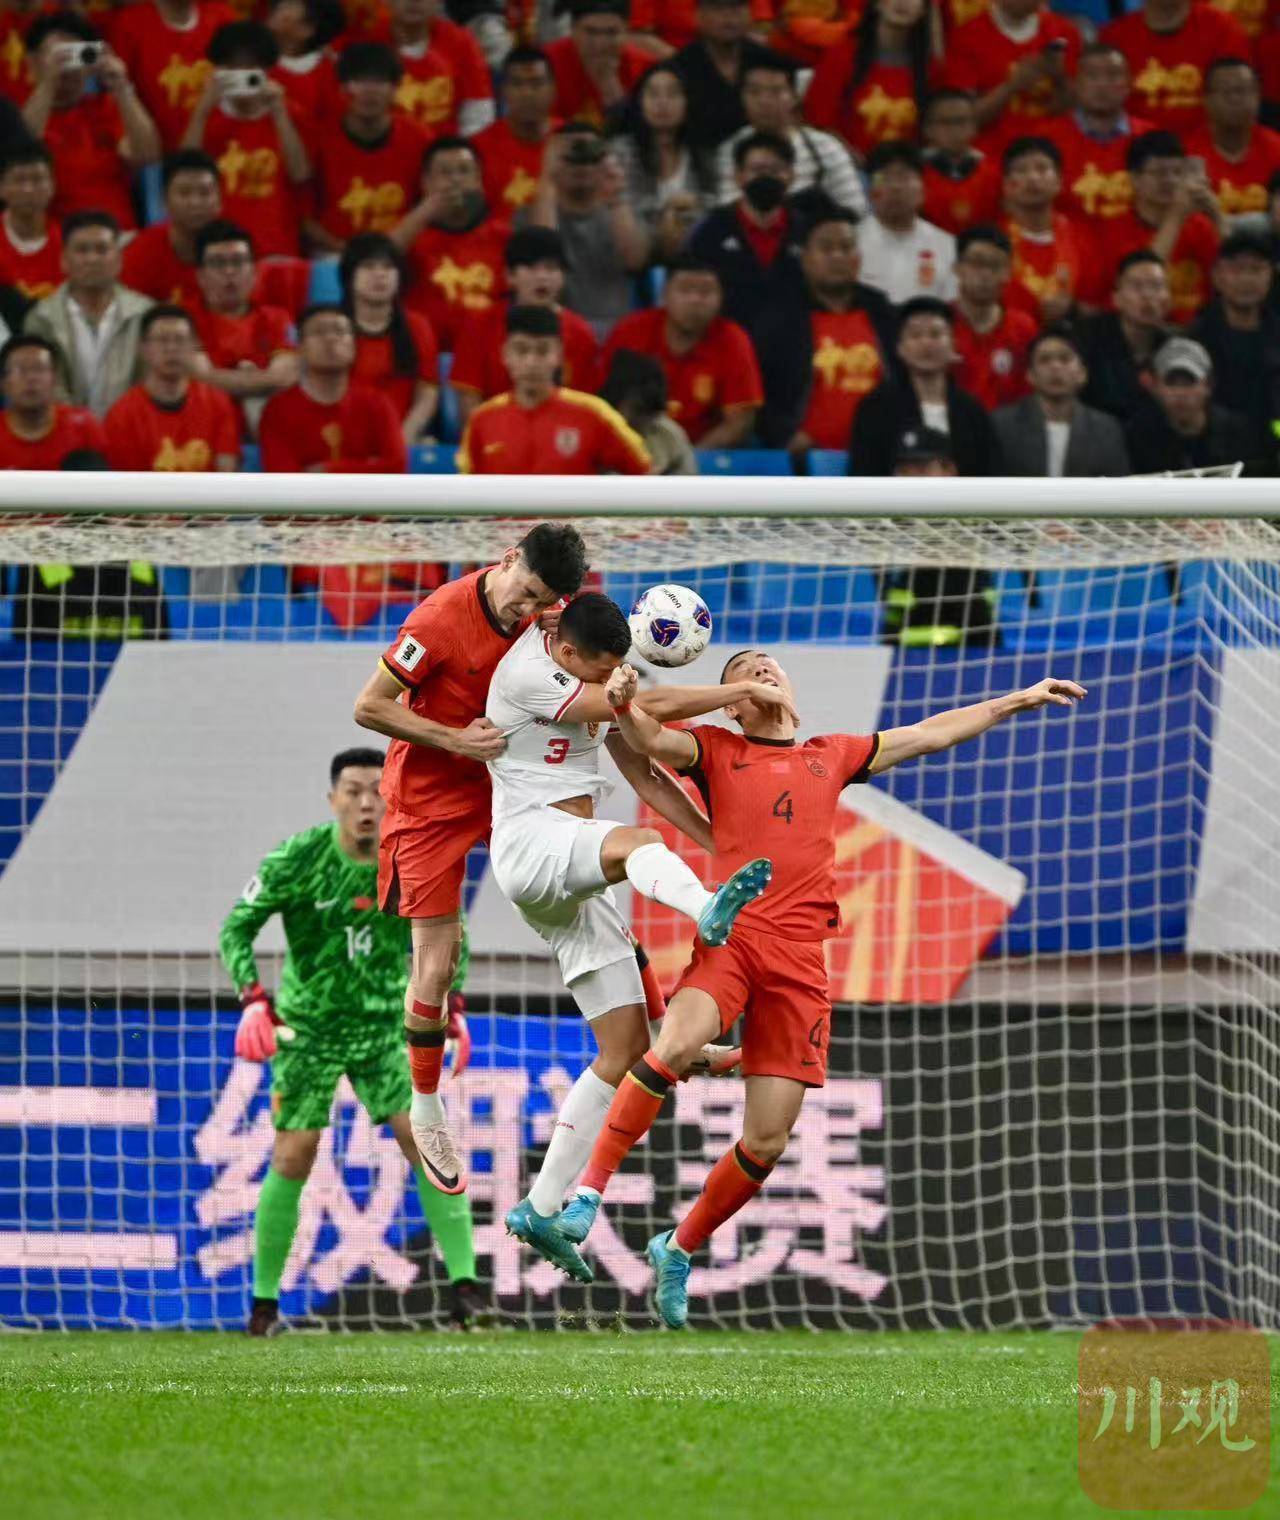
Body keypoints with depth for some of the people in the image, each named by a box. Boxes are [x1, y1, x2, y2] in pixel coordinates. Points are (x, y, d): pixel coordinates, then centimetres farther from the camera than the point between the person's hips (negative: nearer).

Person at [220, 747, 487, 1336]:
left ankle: (463, 1282, -12)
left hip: (386, 1023, 2)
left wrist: (451, 1006, 3)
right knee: (293, 1158, -5)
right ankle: (264, 1300, 8)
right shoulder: (297, 858, -15)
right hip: (307, 1025, -2)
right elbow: (237, 928, -10)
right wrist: (253, 1000, -24)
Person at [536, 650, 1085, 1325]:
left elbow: (930, 733, 34)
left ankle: (678, 1249, 19)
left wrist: (1019, 701, 38)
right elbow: (651, 739, -5)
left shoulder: (832, 756, 25)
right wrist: (625, 705, -27)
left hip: (801, 959, 3)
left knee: (766, 1142, -2)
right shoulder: (717, 750, 14)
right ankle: (588, 1193, -26)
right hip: (733, 936, -3)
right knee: (675, 1046, -34)